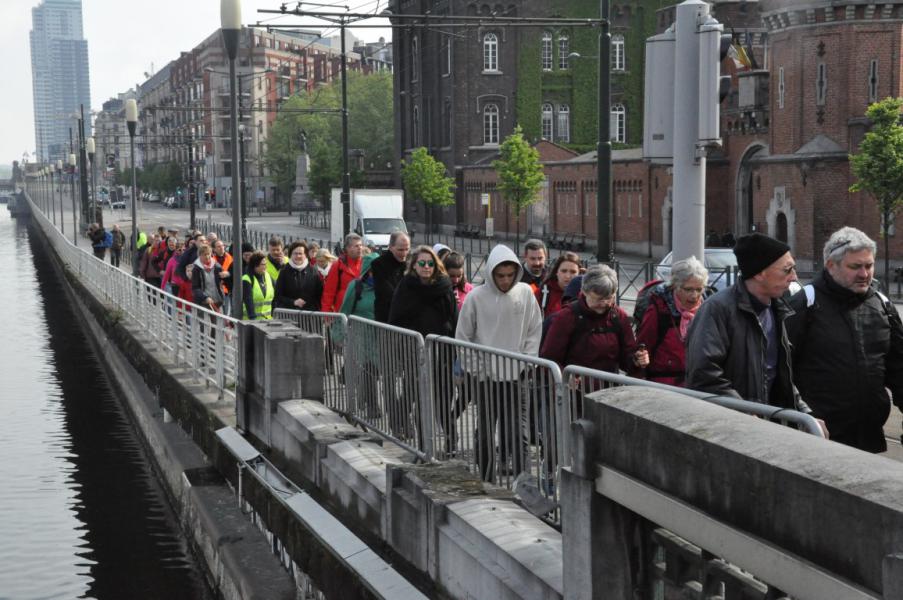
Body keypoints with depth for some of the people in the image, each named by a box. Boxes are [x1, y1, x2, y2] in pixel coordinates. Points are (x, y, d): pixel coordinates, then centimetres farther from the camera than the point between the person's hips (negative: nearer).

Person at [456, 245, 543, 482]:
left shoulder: (525, 293, -1)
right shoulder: (476, 297, -6)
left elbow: (535, 330, 7)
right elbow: (463, 335, 2)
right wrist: (473, 367, -2)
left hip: (515, 375, 1)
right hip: (483, 375, -1)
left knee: (516, 430, 0)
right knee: (486, 429, 7)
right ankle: (487, 478, 17)